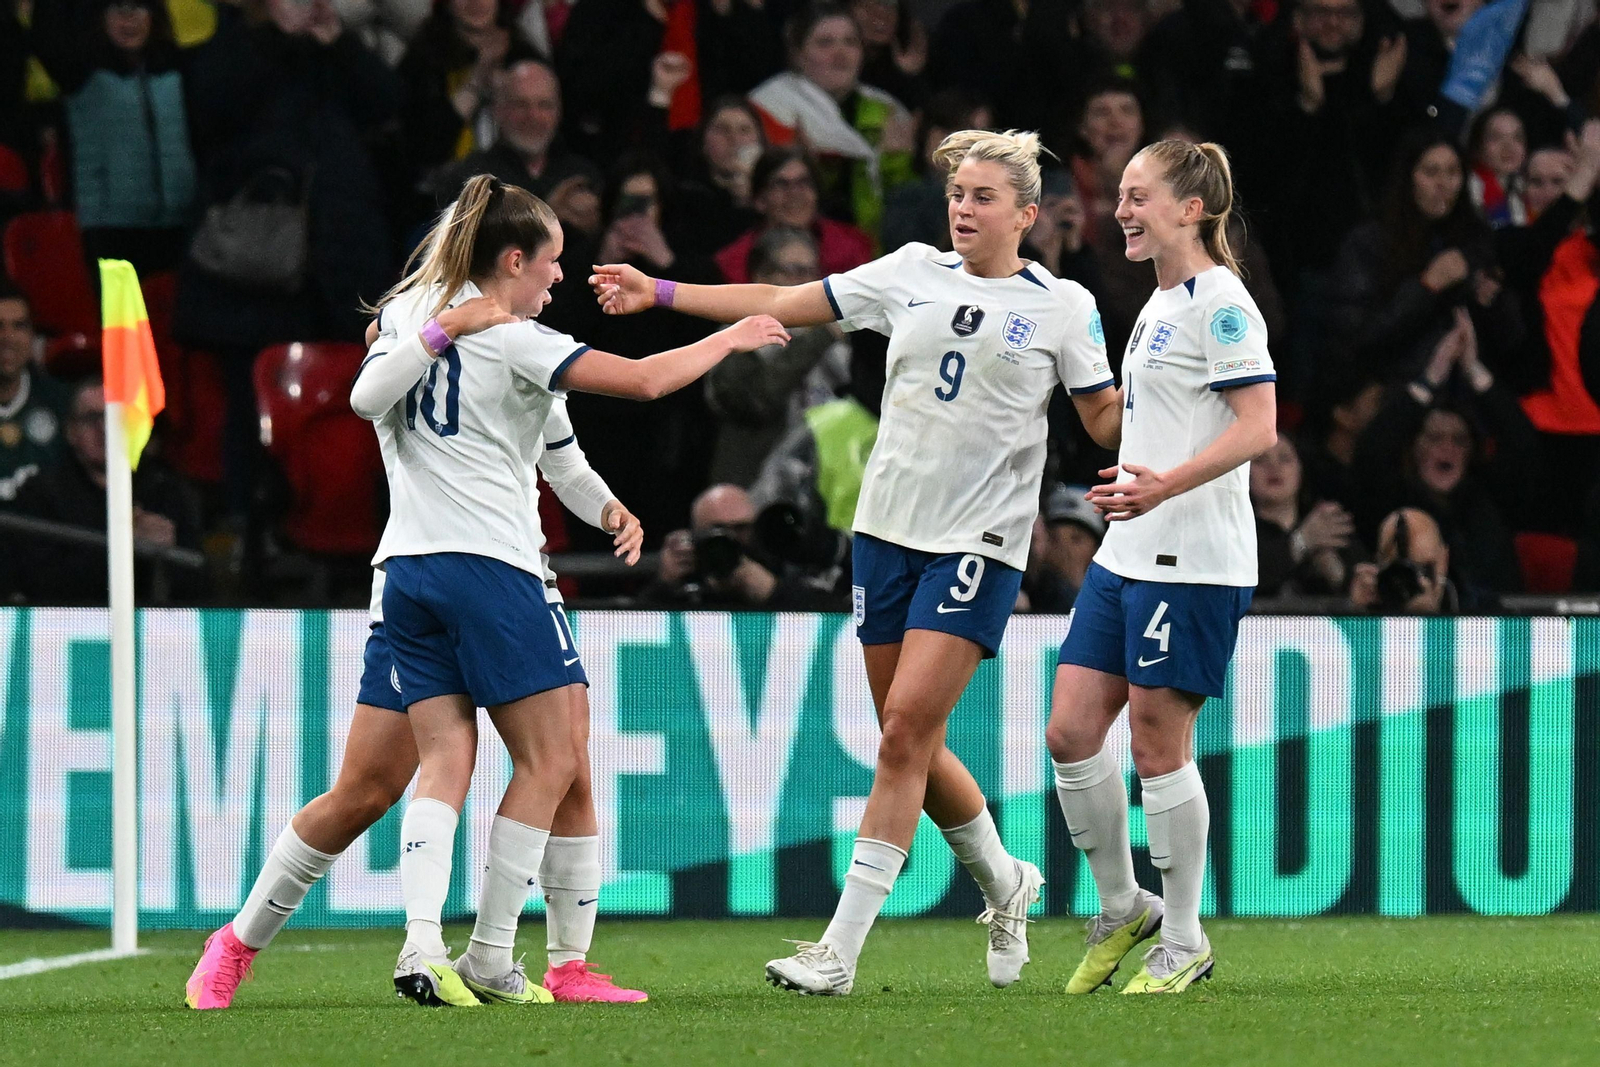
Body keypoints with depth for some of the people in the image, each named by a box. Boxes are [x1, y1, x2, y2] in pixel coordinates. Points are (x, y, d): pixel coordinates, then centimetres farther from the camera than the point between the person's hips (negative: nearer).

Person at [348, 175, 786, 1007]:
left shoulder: (404, 314, 11)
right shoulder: (513, 342, -7)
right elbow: (643, 380, -10)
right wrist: (729, 339, 4)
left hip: (406, 564, 7)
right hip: (489, 564, -7)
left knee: (444, 764, 3)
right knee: (547, 763, 4)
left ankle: (421, 944, -16)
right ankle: (489, 957, 0)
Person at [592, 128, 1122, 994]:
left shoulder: (1062, 307, 1)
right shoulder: (913, 274, 8)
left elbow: (1108, 419, 6)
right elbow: (781, 304, 11)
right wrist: (660, 293, 8)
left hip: (979, 547, -4)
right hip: (888, 528, 4)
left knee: (907, 729, -14)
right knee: (912, 747, 7)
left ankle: (839, 953, -14)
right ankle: (1004, 887, 34)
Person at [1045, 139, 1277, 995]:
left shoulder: (1220, 302, -12)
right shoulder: (1160, 304, 16)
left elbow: (1258, 427, -20)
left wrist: (1163, 487, -29)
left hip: (1194, 561, -9)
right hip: (1127, 555, 9)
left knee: (1157, 740, -3)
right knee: (1070, 732, 5)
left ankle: (1182, 942, 8)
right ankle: (1120, 909, 20)